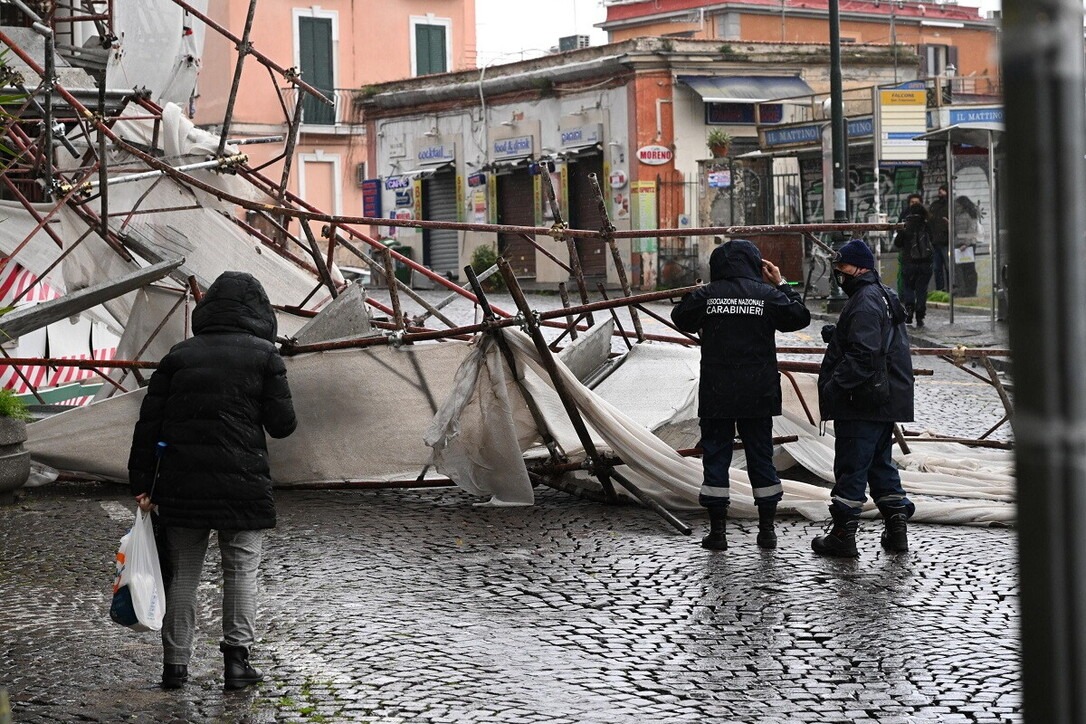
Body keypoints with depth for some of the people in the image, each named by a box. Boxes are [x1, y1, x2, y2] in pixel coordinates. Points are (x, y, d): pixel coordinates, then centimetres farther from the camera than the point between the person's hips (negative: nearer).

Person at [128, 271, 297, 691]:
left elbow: (149, 422, 4)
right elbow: (282, 424, -3)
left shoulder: (179, 355, 8)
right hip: (242, 483, -2)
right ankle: (236, 658, 6)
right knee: (241, 570, 9)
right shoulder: (264, 354, 0)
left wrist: (141, 482, 6)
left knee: (182, 573, 10)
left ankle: (175, 664, 14)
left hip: (181, 483, 3)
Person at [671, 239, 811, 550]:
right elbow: (800, 318, 7)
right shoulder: (768, 295, -4)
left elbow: (680, 318, 11)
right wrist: (781, 284, 13)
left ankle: (717, 530, 5)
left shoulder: (706, 295, -4)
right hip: (758, 395, 1)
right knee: (760, 455, 10)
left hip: (716, 395, -1)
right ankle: (767, 528, 14)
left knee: (715, 455, 6)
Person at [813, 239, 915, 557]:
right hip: (887, 399, 10)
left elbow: (863, 355, -25)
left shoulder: (864, 302, -17)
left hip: (863, 402, -10)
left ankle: (843, 534, 3)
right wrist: (836, 334, 10)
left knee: (851, 465, -3)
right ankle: (897, 528, 17)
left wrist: (835, 386, -22)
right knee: (880, 462, 17)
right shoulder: (884, 296, 17)